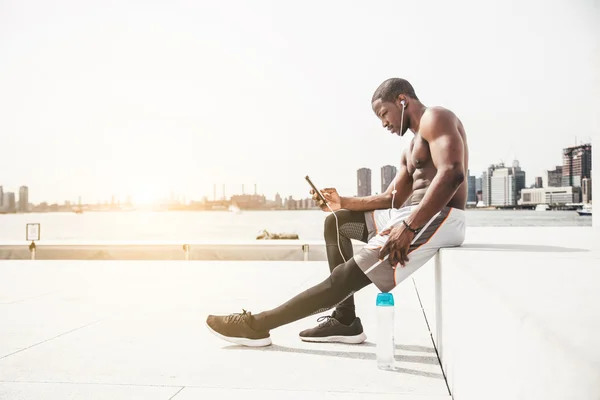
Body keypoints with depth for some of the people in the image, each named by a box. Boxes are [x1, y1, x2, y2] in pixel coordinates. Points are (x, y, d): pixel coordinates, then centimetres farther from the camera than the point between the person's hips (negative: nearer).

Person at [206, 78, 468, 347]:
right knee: (336, 221, 13)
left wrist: (408, 226, -30)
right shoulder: (411, 150, 26)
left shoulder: (435, 118, -5)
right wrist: (344, 202, 5)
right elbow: (391, 199, 20)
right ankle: (345, 320, 4)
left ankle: (257, 325, -10)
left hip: (439, 218, -11)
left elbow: (451, 174, -23)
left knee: (346, 276, -17)